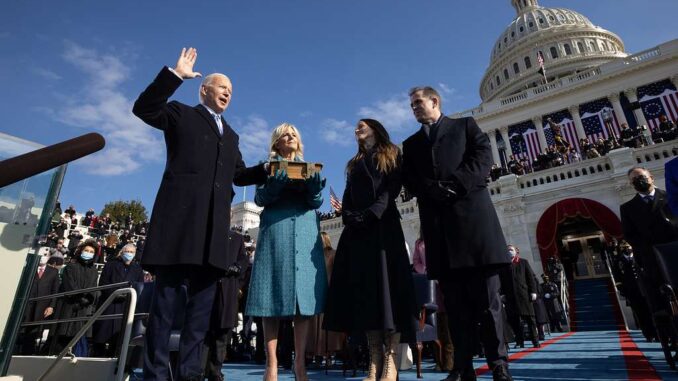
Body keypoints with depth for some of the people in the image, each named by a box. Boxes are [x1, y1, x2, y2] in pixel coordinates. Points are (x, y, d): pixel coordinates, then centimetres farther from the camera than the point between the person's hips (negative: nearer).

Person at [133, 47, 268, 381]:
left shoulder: (231, 135, 28)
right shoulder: (181, 115, 13)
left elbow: (239, 175, 24)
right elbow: (143, 108, -4)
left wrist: (268, 169, 9)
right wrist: (175, 74, -8)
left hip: (214, 226, 6)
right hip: (180, 217, -5)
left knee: (202, 302, 4)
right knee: (167, 297, -3)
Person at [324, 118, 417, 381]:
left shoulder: (391, 155, 13)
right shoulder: (354, 164, 26)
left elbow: (392, 189, -2)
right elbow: (347, 197, 15)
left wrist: (371, 214, -16)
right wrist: (349, 218, -6)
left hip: (383, 226, -4)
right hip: (356, 231, 4)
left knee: (386, 285, -11)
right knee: (364, 289, -3)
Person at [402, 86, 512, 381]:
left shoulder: (465, 125, 18)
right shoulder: (411, 144, 24)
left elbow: (484, 156, 1)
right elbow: (409, 181, 10)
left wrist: (456, 185, -12)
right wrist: (433, 190, -10)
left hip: (472, 212, -2)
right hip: (437, 222, 2)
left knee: (486, 296, -2)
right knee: (455, 300, 2)